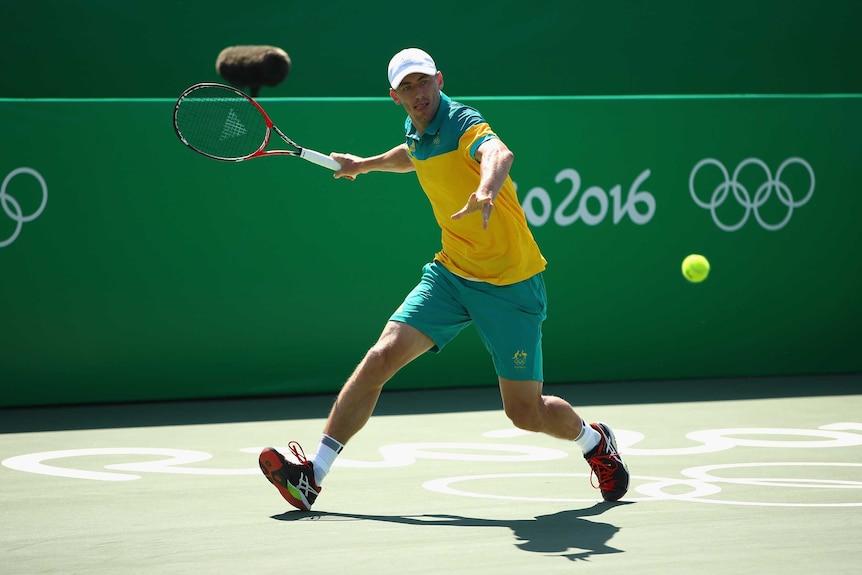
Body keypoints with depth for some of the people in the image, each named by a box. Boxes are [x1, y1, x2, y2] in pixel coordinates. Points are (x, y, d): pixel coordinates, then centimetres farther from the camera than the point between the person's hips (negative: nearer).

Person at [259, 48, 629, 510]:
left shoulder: (464, 125, -20)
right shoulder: (416, 133, 4)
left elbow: (498, 153, -45)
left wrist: (485, 191, -65)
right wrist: (366, 164, 39)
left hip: (510, 283, -6)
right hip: (450, 272, 6)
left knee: (525, 412, -1)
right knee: (381, 358, -11)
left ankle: (595, 442, 33)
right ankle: (312, 475, -9)